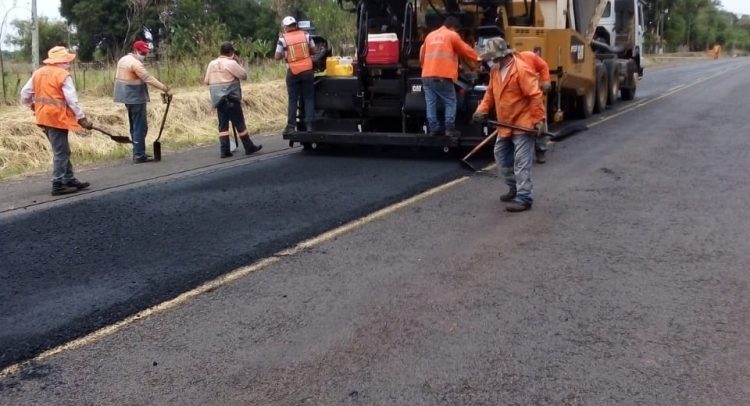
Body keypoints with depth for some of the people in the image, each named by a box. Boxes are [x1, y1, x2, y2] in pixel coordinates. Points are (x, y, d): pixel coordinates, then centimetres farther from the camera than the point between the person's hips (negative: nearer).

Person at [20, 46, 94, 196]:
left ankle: (69, 179, 21)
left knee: (63, 151, 16)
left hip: (43, 117, 8)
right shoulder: (63, 75, -11)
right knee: (61, 152, -2)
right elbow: (72, 100, -15)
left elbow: (25, 93, 14)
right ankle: (58, 185, -1)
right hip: (57, 117, -8)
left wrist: (32, 105, 32)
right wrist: (82, 118, -11)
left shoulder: (38, 73, 11)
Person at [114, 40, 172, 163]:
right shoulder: (135, 63, -17)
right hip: (136, 98, -10)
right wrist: (165, 89, -27)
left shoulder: (123, 60, 14)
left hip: (129, 97, 10)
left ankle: (138, 152, 22)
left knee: (135, 126, 16)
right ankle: (139, 155, -8)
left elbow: (117, 78, 19)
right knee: (140, 127, -7)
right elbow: (149, 79, -25)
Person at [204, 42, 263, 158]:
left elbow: (206, 81, 11)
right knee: (239, 123, 1)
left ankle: (224, 150, 2)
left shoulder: (212, 64, 9)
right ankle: (249, 147, 8)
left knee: (223, 125, 7)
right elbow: (244, 75, -6)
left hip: (218, 99, 6)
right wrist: (239, 62, 4)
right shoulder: (231, 63, -10)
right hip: (230, 98, -6)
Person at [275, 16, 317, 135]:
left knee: (293, 99, 6)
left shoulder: (283, 38, -3)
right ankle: (309, 124, 2)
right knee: (309, 98, 7)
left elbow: (277, 57, -2)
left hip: (293, 72, -1)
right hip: (308, 70, 2)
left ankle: (291, 126, 5)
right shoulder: (305, 35, 4)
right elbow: (313, 51, 13)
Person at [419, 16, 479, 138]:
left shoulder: (430, 35, 23)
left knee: (431, 103, 6)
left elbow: (422, 54, 27)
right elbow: (465, 49, 16)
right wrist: (477, 57, 32)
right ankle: (449, 128, -3)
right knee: (450, 102, 3)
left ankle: (433, 128, 4)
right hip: (443, 75, -5)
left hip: (427, 75, 5)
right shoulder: (452, 35, 6)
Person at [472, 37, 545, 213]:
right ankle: (515, 188, 32)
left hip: (523, 124, -9)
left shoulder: (521, 69, -20)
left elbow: (535, 96, -21)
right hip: (505, 124, 9)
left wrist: (539, 119, -22)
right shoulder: (495, 70, 7)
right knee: (501, 155, 18)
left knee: (521, 162, -8)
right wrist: (482, 109, -1)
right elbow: (490, 92, 15)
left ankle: (524, 198, -4)